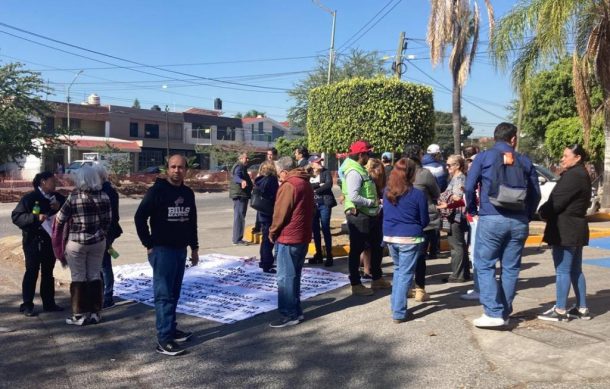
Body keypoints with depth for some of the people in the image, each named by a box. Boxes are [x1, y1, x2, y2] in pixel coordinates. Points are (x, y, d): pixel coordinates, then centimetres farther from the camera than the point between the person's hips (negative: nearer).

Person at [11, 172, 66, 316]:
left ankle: (49, 303, 22)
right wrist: (36, 217, -26)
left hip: (51, 240, 5)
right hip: (33, 240, -5)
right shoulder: (30, 198, -9)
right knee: (32, 272, 0)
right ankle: (27, 305, 10)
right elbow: (16, 216, -14)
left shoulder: (58, 197, 5)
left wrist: (60, 207, -13)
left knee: (48, 272, 13)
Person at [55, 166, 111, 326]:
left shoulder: (74, 197, -12)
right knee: (95, 275, 11)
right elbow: (108, 220, 2)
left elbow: (60, 219, -5)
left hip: (77, 242, -4)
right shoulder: (104, 197, -2)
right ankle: (95, 313, 16)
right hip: (98, 242, 4)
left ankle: (79, 315, 11)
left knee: (78, 277, 5)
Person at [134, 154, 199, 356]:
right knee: (164, 294, -5)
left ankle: (171, 329, 27)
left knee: (174, 293, 15)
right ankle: (164, 339, -1)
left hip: (181, 249, 7)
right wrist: (149, 245, -13)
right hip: (162, 250, -7)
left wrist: (194, 247, 17)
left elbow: (192, 222, 16)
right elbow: (139, 217, -13)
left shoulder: (188, 193, 8)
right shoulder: (157, 190, -12)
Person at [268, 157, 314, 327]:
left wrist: (272, 233, -2)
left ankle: (289, 315, 1)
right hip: (302, 237, 10)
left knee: (285, 277, -3)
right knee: (294, 276, 16)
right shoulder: (306, 184, 14)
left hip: (288, 238, -9)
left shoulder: (288, 186, -15)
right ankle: (296, 311, 21)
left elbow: (280, 213, -16)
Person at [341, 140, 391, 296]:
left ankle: (377, 279, 33)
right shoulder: (354, 172, -18)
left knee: (376, 246, 19)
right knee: (356, 250, 1)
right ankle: (356, 284, 11)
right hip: (358, 216, -10)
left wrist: (375, 201, 5)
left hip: (368, 215, 10)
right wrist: (371, 202, -19)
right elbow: (353, 196, -29)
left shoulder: (361, 170, 14)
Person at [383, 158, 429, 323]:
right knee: (405, 274, 1)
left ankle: (395, 305, 28)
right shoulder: (418, 194, -11)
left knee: (398, 270, 23)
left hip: (390, 236, 6)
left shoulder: (387, 192, 4)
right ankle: (398, 313, 2)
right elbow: (424, 221, -2)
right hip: (410, 238, -5)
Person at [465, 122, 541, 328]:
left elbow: (469, 186, -4)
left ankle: (493, 313, -4)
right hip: (519, 222, 3)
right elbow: (536, 193, 9)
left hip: (491, 219, -3)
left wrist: (473, 211, 9)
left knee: (485, 265, 3)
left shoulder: (484, 156, 2)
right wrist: (527, 216, 19)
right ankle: (505, 313, 16)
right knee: (511, 268, 10)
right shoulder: (525, 161, 11)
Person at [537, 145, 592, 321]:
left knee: (562, 270, -4)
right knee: (575, 270, 15)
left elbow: (557, 201, -20)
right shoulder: (582, 175, 17)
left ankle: (560, 310, 3)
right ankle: (582, 309, 22)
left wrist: (542, 211, -1)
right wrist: (548, 211, 5)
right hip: (575, 227, 10)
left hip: (565, 229, -10)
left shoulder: (573, 175, -17)